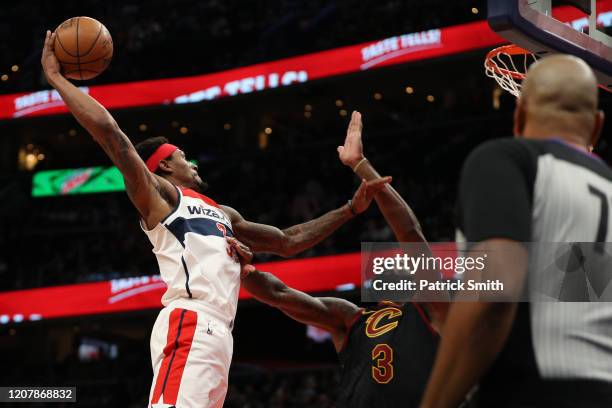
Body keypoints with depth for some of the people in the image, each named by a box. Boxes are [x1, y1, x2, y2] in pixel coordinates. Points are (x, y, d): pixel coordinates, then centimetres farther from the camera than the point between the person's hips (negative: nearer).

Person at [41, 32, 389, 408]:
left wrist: (350, 210, 30)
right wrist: (55, 76, 0)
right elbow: (108, 130, -2)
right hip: (190, 327, -8)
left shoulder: (224, 214, 33)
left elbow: (288, 241, 36)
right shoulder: (158, 194, 8)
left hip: (217, 334, 9)